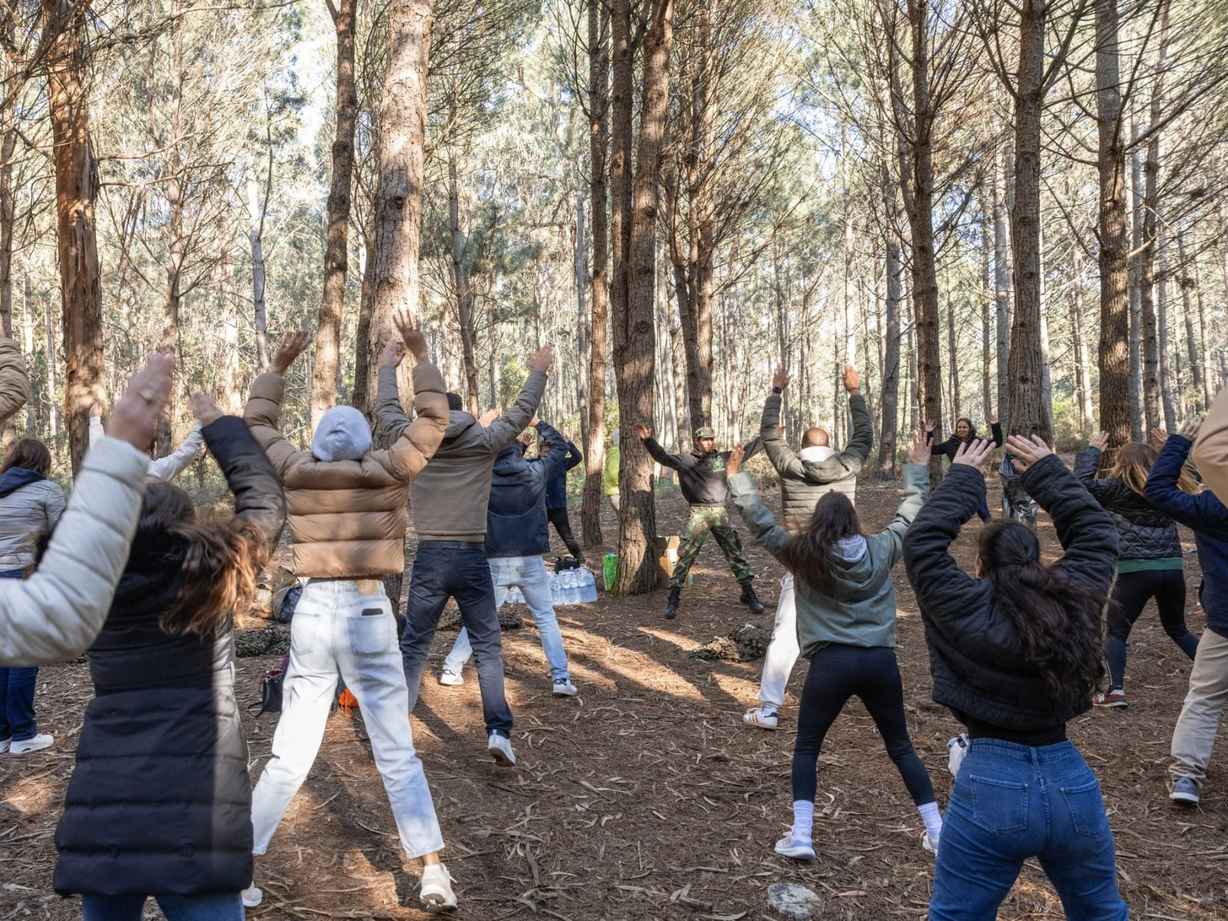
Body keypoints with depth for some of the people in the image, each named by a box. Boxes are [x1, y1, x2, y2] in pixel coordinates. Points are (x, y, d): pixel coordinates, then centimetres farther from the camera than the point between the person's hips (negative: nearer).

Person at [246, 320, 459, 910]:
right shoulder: (383, 473, -6)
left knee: (288, 756, 13)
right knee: (398, 756, 5)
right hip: (368, 617, -2)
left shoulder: (296, 473, 2)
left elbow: (256, 424, 19)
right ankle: (434, 874, 6)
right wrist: (419, 356, 6)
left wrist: (279, 366, 25)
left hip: (311, 616, 3)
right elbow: (433, 422, 1)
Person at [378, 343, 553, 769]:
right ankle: (498, 730, -1)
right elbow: (521, 412, 12)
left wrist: (389, 366, 35)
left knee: (413, 646, 12)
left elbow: (387, 409, 19)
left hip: (429, 558, 1)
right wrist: (538, 372, 26)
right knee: (488, 645, 8)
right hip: (472, 557, -1)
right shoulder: (484, 441, -1)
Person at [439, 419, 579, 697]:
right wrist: (538, 423, 24)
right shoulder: (536, 473, -3)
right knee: (546, 618, 8)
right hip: (530, 561, -1)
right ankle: (561, 678, 2)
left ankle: (451, 670, 19)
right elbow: (561, 446, 12)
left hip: (494, 562, 1)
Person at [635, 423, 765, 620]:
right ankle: (673, 599, 2)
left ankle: (749, 594, 21)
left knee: (736, 553, 8)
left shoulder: (724, 458, 10)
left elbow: (748, 450, 19)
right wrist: (648, 440, -23)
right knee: (685, 556, -5)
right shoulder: (685, 460, 1)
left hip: (720, 512, 3)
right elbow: (662, 456, -8)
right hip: (698, 513, -3)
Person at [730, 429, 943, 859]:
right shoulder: (881, 549, 1)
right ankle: (937, 832, 23)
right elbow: (911, 514, 16)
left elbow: (759, 521, 2)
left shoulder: (802, 554, -5)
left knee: (806, 749, 13)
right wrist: (918, 469, 28)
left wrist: (737, 478, 12)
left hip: (831, 662, -3)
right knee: (901, 748, 19)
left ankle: (801, 837, 5)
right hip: (880, 660, 3)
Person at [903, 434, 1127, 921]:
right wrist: (1047, 470, 22)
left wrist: (963, 477, 9)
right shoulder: (1074, 599, 0)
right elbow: (1095, 531, 15)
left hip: (991, 782, -4)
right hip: (1072, 781, 4)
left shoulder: (967, 609, -10)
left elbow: (922, 541, -1)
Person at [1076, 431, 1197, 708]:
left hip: (1136, 570, -5)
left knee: (1116, 632, 7)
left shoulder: (1118, 488, -2)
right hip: (1172, 568, 5)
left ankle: (1116, 690, -4)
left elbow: (1082, 483, -9)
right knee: (1177, 630, 25)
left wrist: (1092, 451, 2)